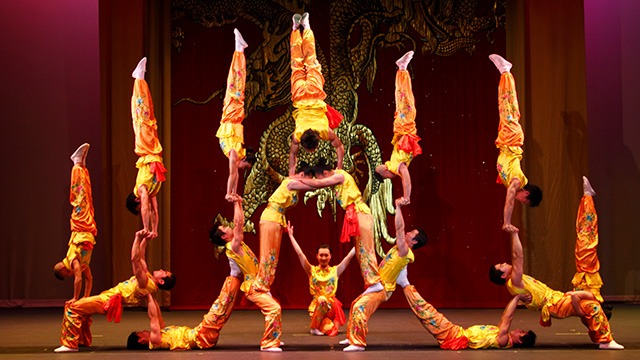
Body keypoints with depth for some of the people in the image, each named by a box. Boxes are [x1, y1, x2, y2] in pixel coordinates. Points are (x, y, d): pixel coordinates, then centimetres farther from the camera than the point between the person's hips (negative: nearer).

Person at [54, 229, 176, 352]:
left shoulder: (146, 284, -24)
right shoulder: (148, 278, 6)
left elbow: (135, 259, -30)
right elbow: (140, 258, 17)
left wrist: (138, 238, -27)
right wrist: (145, 240, 9)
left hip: (108, 301, -11)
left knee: (72, 308, -18)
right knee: (81, 307, 32)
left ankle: (71, 344, -15)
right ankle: (84, 341, 34)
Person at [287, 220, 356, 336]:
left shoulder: (335, 271, 9)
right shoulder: (312, 271, 8)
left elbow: (350, 256, 6)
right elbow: (300, 254, 3)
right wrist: (290, 235, 0)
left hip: (332, 306, 0)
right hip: (316, 307, 0)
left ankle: (328, 323, 5)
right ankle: (314, 327, -5)